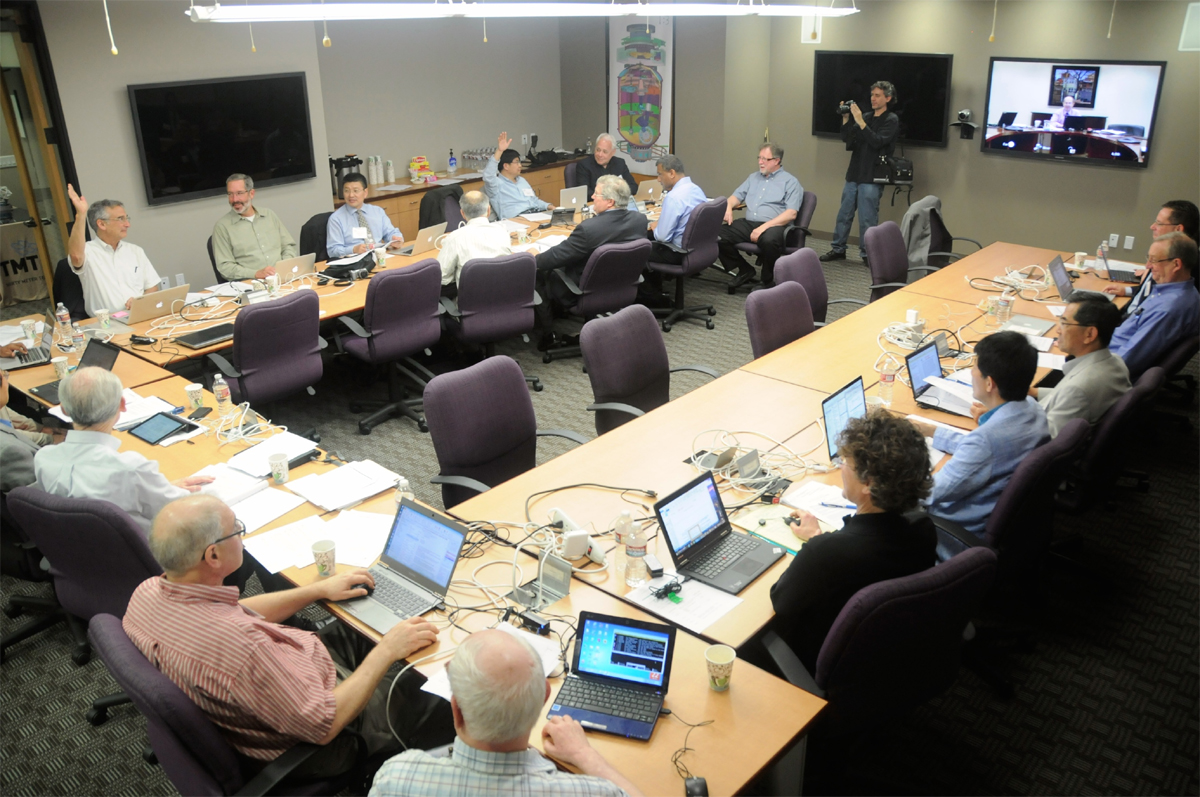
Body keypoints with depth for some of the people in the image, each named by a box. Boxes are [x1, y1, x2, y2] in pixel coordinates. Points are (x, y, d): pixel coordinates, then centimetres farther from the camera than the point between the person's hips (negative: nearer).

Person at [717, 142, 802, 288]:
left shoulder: (790, 182, 3)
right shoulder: (753, 177, 23)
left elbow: (791, 213, -9)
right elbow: (737, 196, 25)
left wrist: (764, 227, -21)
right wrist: (728, 206, -3)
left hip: (774, 226, -6)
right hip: (748, 223, 6)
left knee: (769, 240, -42)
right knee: (718, 234, -19)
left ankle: (769, 282, -17)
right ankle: (744, 270, 1)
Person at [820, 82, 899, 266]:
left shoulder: (891, 120, -3)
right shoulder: (866, 117, 15)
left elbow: (877, 142, -17)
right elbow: (847, 139, 9)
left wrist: (860, 122, -19)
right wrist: (846, 119, -4)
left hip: (872, 178, -6)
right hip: (854, 174, 6)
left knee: (867, 218, -4)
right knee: (844, 214, 9)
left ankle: (867, 254, 4)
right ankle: (838, 249, 18)